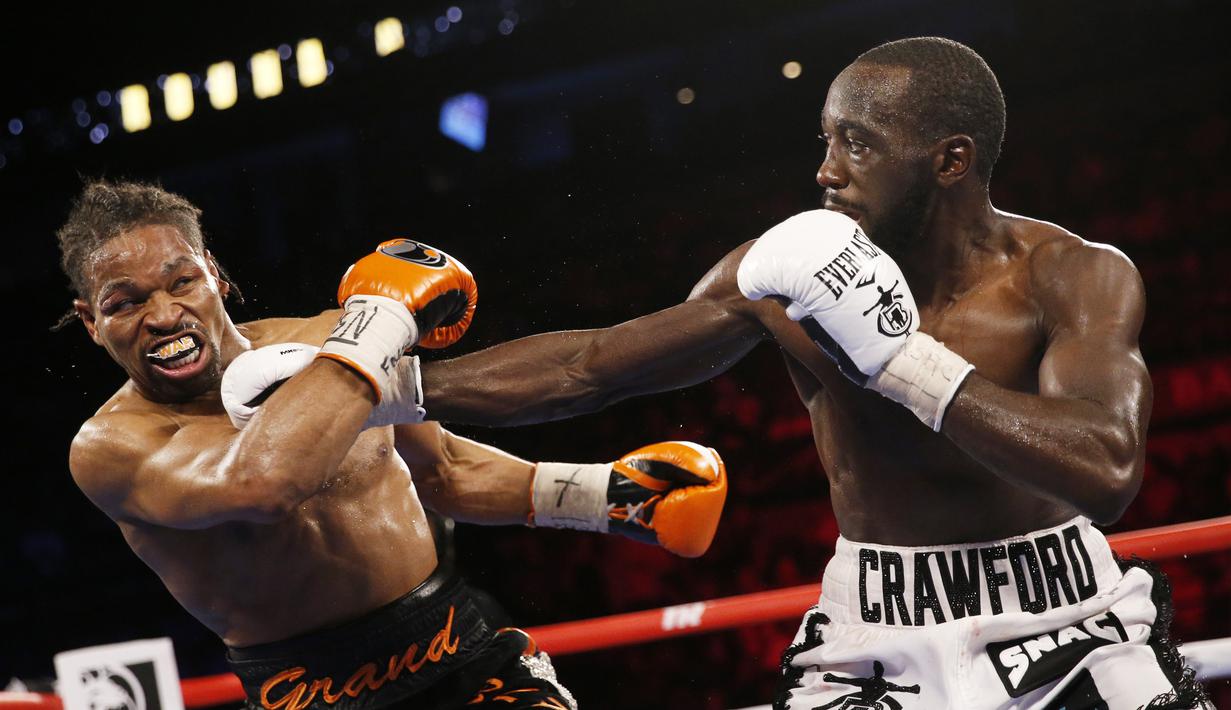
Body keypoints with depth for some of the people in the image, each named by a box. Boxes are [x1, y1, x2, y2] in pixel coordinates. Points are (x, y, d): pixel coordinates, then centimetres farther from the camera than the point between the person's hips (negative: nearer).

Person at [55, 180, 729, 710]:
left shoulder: (328, 342, 2)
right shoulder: (110, 446, -12)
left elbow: (443, 472, 19)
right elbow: (258, 483, -33)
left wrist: (599, 495, 9)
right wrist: (382, 320, -24)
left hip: (464, 648, 4)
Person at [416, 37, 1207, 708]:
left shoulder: (1076, 276, -13)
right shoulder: (796, 277, -9)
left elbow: (1107, 472, -29)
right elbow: (587, 366, -1)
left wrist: (900, 355, -30)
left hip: (1070, 630, -1)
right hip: (878, 642, 1)